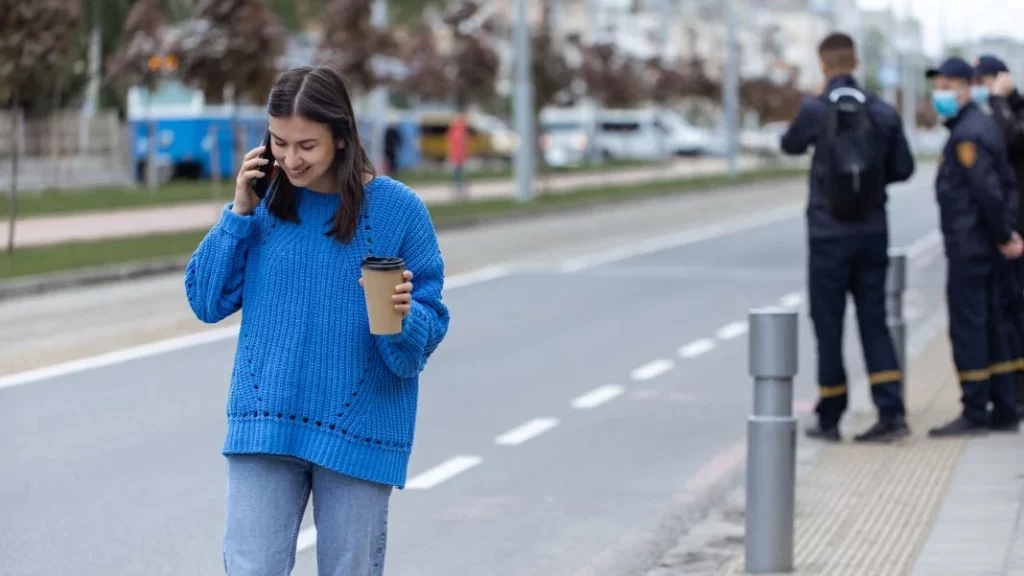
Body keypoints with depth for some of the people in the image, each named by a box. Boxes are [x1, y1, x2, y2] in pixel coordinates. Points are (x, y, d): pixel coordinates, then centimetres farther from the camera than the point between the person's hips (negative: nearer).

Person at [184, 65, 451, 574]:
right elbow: (206, 301, 4)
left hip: (357, 433, -2)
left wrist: (405, 316, -26)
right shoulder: (267, 202, 3)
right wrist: (239, 214, -5)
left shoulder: (398, 209, -5)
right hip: (263, 426, 2)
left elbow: (432, 324, -3)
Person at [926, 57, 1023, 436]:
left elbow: (988, 191, -23)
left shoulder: (966, 136, -16)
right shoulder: (984, 125, 16)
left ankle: (975, 412, -4)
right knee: (994, 325, 12)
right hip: (990, 248, 10)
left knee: (968, 326, -6)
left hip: (969, 245, -10)